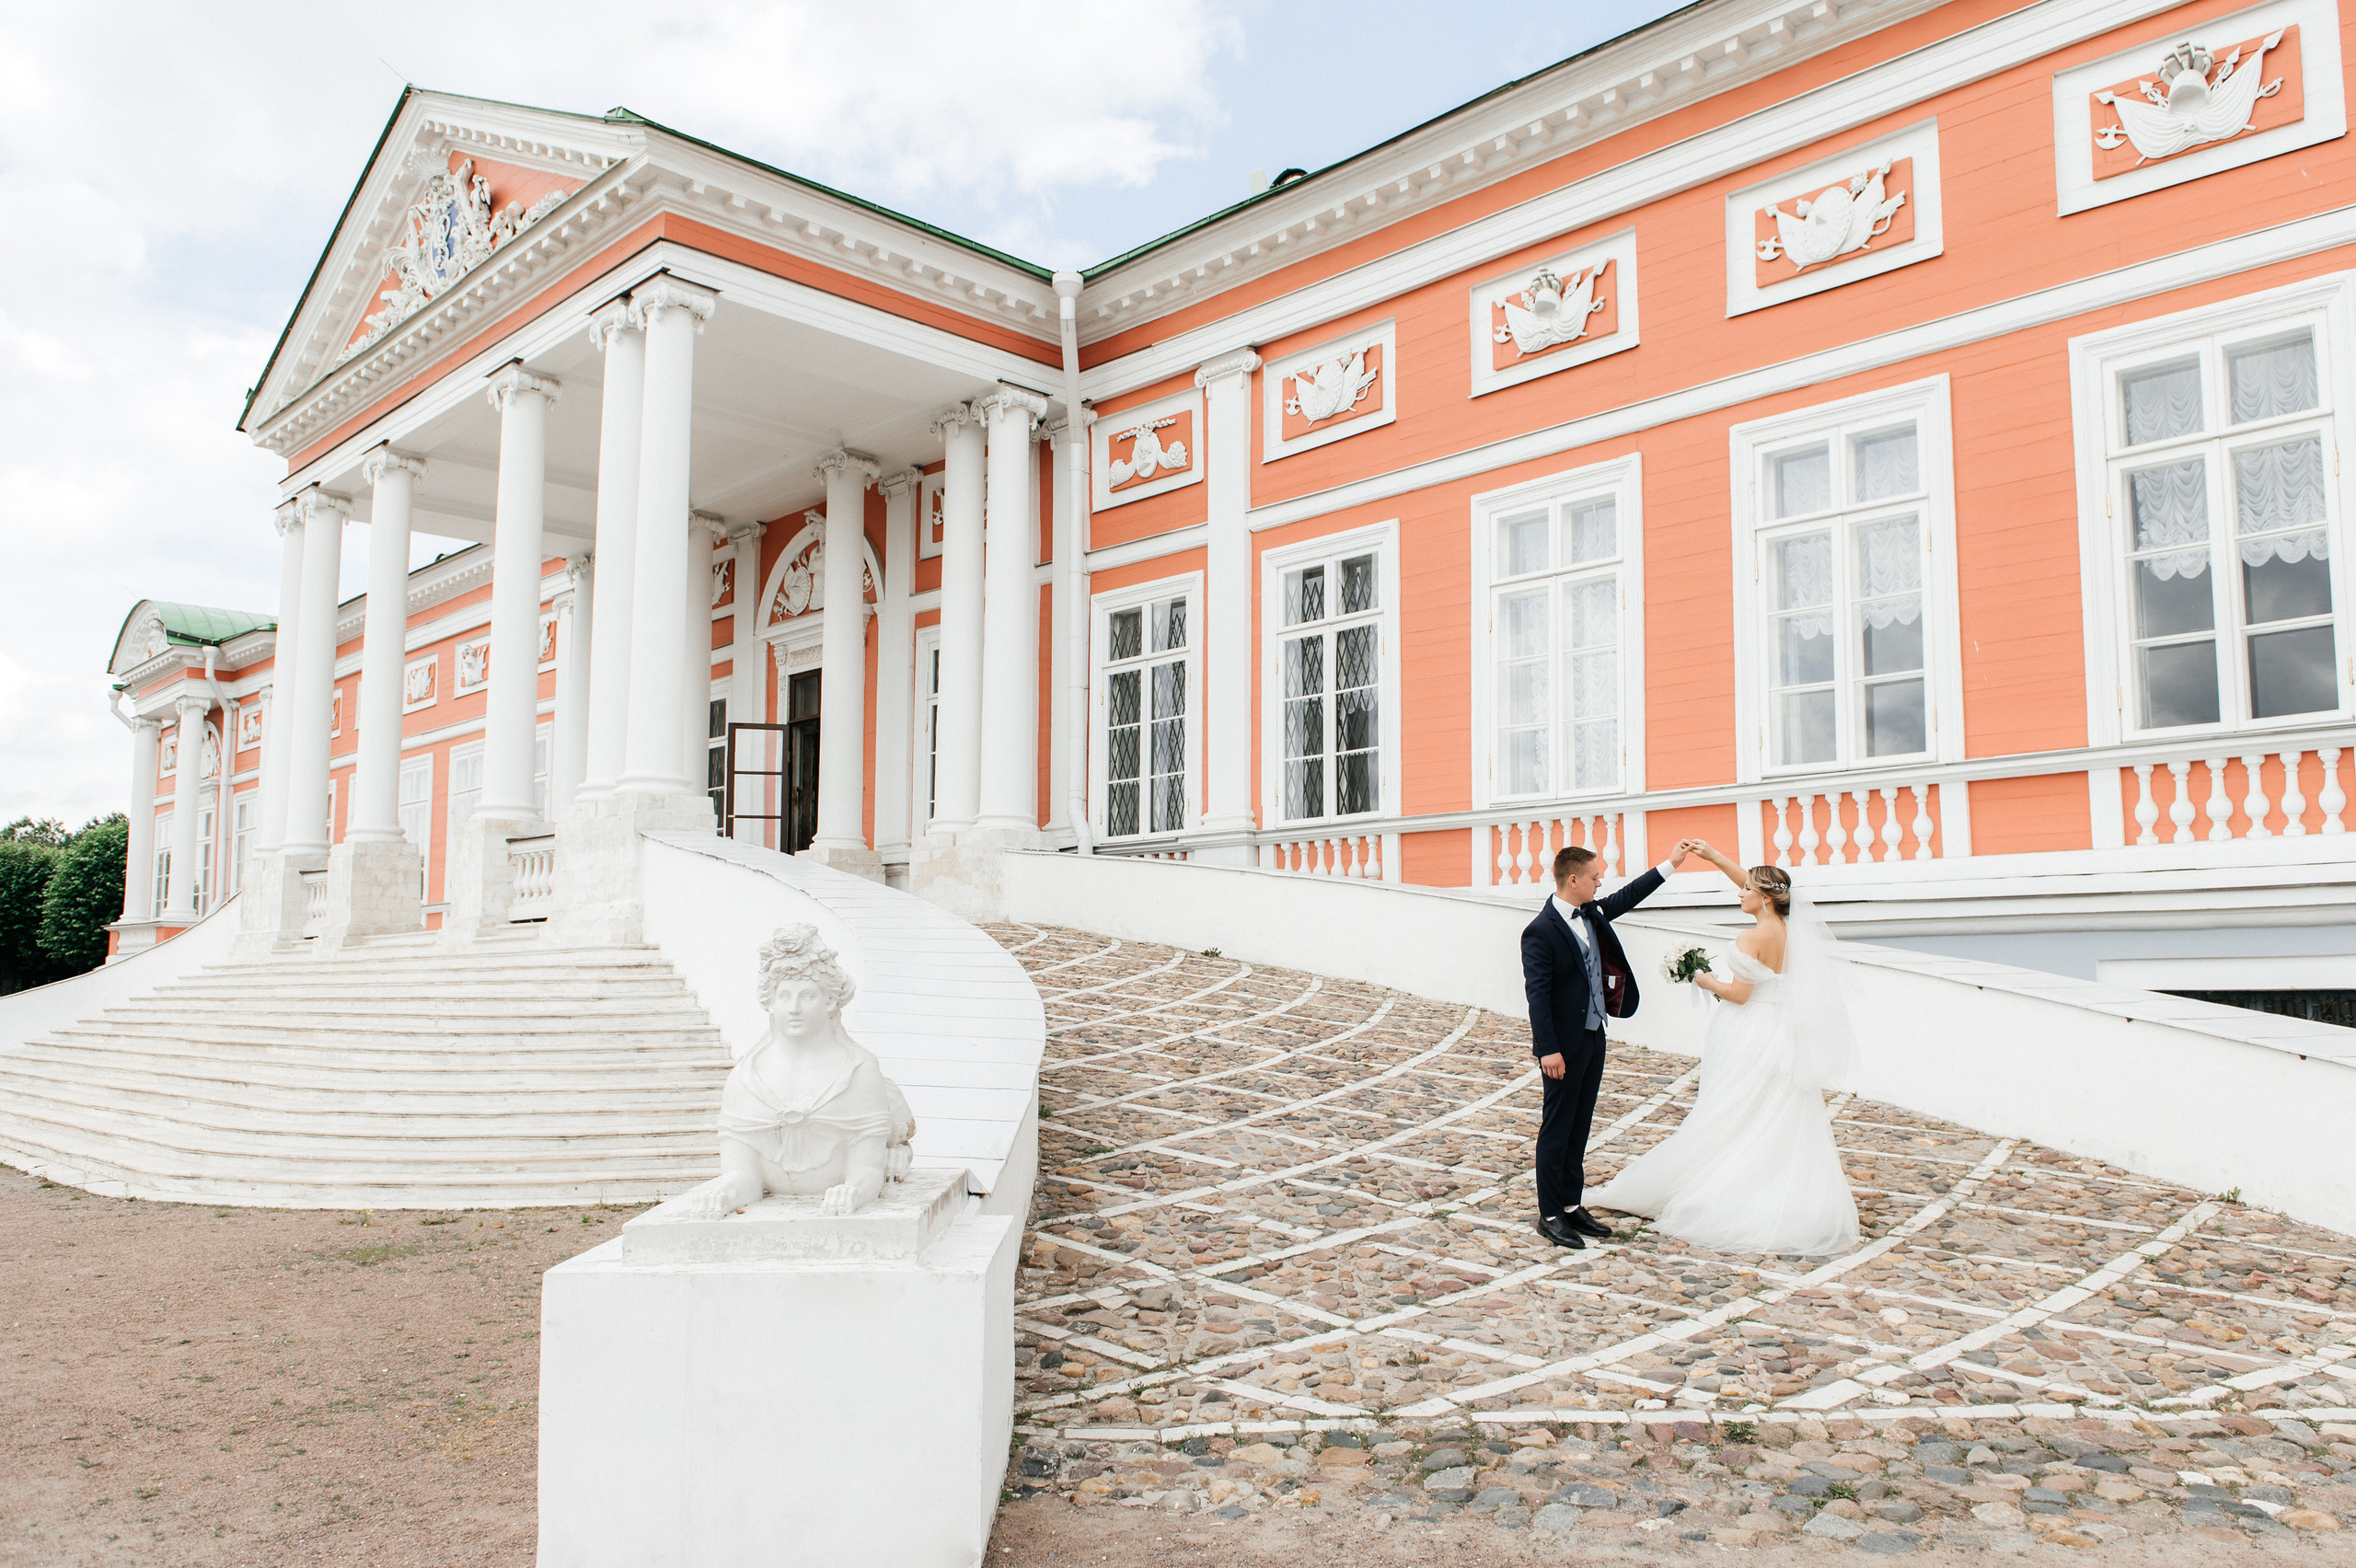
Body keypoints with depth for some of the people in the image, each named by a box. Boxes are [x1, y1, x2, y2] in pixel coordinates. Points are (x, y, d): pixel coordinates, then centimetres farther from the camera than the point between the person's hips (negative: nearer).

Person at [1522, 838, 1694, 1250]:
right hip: (1564, 1044, -8)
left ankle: (1572, 1206, 22)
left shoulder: (1591, 913, 7)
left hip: (1593, 1038, 9)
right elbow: (1537, 994, -20)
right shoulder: (1540, 932, -18)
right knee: (1557, 1130, -1)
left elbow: (1625, 897, 25)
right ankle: (1550, 1216, 6)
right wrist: (1548, 1049, -23)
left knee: (1579, 1127, 14)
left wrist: (1670, 864, 27)